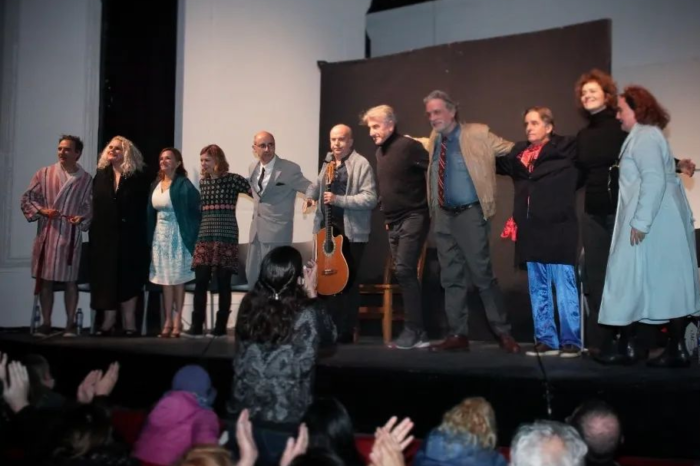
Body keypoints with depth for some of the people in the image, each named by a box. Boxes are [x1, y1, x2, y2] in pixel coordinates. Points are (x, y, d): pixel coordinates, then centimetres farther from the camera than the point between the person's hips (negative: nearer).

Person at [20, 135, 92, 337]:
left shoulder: (86, 179, 3)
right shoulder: (44, 174, 5)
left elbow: (91, 207, 3)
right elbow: (27, 199, 6)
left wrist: (82, 218, -17)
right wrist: (42, 210, -11)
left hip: (71, 236, -1)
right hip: (46, 234, 1)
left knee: (70, 281, 3)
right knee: (45, 280, 5)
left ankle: (70, 324, 11)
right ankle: (45, 323, 14)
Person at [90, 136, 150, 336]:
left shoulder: (137, 177, -1)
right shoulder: (101, 175, 11)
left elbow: (141, 208, -4)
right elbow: (94, 206, 9)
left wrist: (139, 234, -10)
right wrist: (94, 232, 1)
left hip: (128, 235, -3)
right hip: (104, 234, 3)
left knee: (127, 277, 0)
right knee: (106, 276, 4)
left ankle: (129, 322, 6)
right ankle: (109, 321, 10)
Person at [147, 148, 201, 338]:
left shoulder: (184, 185, -10)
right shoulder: (155, 185, 10)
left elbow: (196, 211, -12)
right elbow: (151, 213, 12)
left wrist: (191, 236, -15)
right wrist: (149, 238, 6)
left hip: (177, 235, -6)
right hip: (160, 235, 6)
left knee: (177, 279, -1)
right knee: (165, 279, 7)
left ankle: (177, 321, 5)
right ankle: (168, 322, 12)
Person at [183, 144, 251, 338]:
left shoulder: (233, 180, -3)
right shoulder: (203, 182, 14)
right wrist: (198, 234, 17)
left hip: (226, 237, -5)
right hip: (204, 237, 5)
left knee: (223, 283, 0)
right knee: (200, 282, -1)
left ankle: (220, 327, 7)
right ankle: (196, 326, 2)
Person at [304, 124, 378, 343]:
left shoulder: (361, 164, -9)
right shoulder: (328, 163, 13)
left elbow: (370, 198, -17)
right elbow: (318, 183, 29)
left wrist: (338, 199, -23)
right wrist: (310, 195, 7)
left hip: (351, 231, -7)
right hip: (328, 228, 7)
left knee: (347, 282, -1)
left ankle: (345, 334, 7)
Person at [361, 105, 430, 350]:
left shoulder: (408, 146, -13)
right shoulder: (380, 151, 14)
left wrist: (431, 203, -13)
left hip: (413, 218, -9)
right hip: (393, 222, 9)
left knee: (404, 271, -13)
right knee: (403, 274, 7)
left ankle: (413, 331, -6)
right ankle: (418, 334, 13)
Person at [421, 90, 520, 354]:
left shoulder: (477, 134, -6)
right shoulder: (434, 141, 10)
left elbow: (512, 151, -2)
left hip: (470, 214, -5)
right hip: (443, 216, 6)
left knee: (482, 275, -4)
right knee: (451, 277, 7)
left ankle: (503, 333, 8)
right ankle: (458, 335, 14)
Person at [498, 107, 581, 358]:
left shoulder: (566, 148, -1)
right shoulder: (519, 152, 14)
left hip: (557, 228, -5)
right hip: (530, 231, 6)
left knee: (565, 288, 0)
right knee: (538, 289, 11)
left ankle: (571, 341, 9)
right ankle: (546, 340, 20)